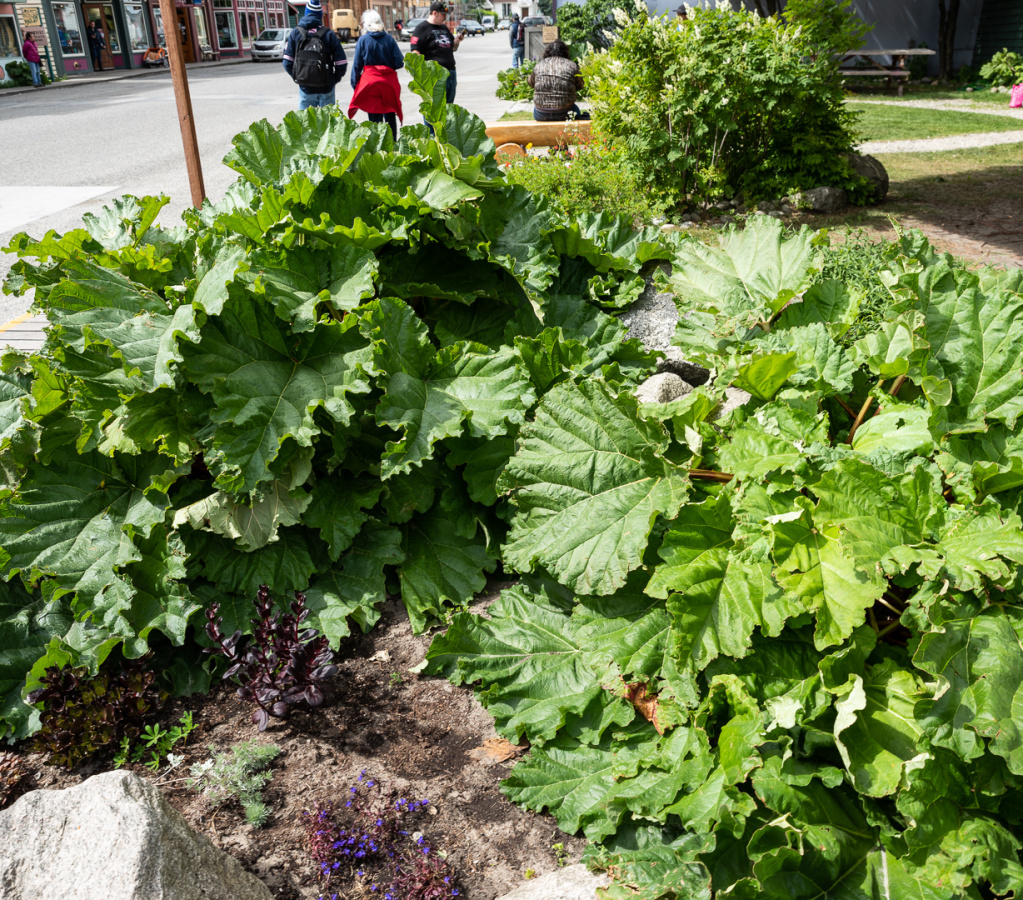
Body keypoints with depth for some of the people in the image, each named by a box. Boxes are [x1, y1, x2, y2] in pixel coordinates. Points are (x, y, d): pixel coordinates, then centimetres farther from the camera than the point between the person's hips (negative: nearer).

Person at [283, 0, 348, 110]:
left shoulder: (295, 33, 1)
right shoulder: (328, 34, -4)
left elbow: (287, 62, -2)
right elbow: (342, 62, -6)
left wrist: (296, 77, 12)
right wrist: (335, 79, 10)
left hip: (305, 88, 1)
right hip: (326, 88, -1)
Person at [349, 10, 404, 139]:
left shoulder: (363, 40, -3)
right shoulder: (389, 39, 0)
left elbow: (357, 65, -1)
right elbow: (399, 63, 0)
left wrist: (355, 85, 7)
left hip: (370, 82, -2)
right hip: (389, 83, 2)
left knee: (375, 118, 1)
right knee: (390, 117, 13)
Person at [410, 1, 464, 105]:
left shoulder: (444, 28, 22)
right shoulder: (422, 28, -1)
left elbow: (453, 48, 30)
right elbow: (415, 51, -9)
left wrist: (457, 40, 8)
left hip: (450, 72, 8)